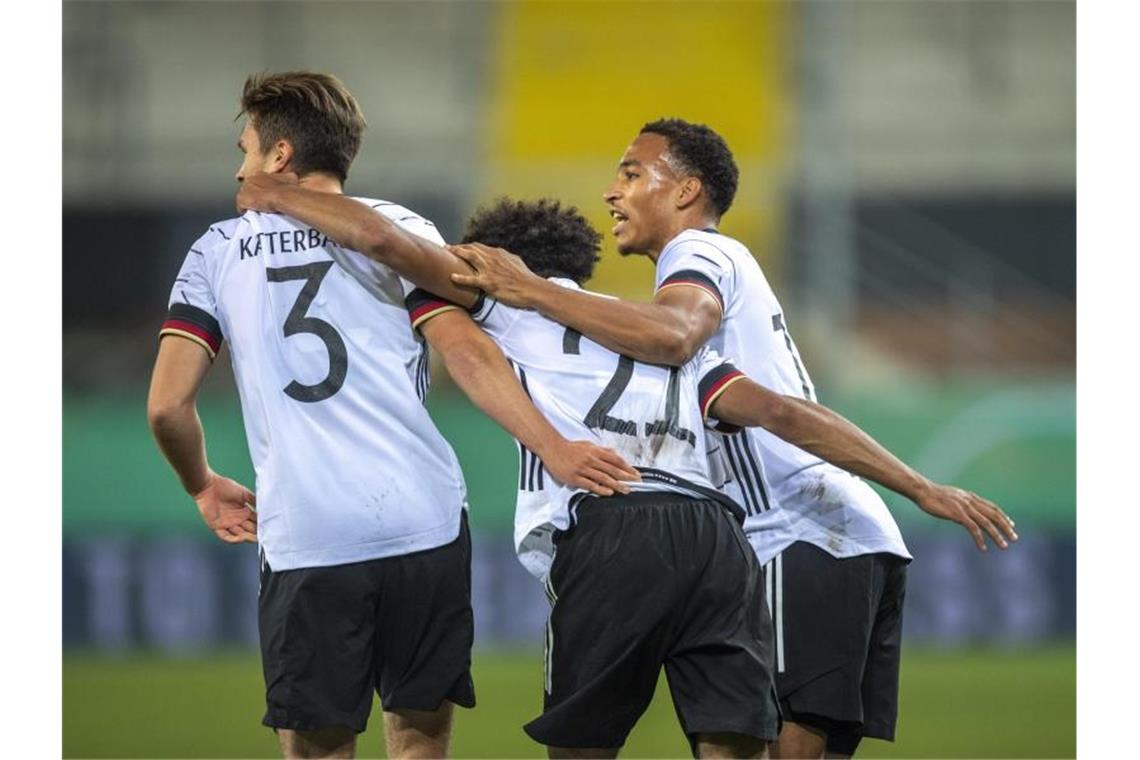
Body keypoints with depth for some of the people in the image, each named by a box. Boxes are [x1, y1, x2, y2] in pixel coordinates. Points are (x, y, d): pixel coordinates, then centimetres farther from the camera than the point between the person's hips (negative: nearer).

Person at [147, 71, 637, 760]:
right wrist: (553, 448, -6)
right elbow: (467, 351, -4)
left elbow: (168, 405, 4)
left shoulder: (218, 251, 11)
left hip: (304, 540, -1)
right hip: (425, 522, 1)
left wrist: (203, 487, 21)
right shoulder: (398, 227, 10)